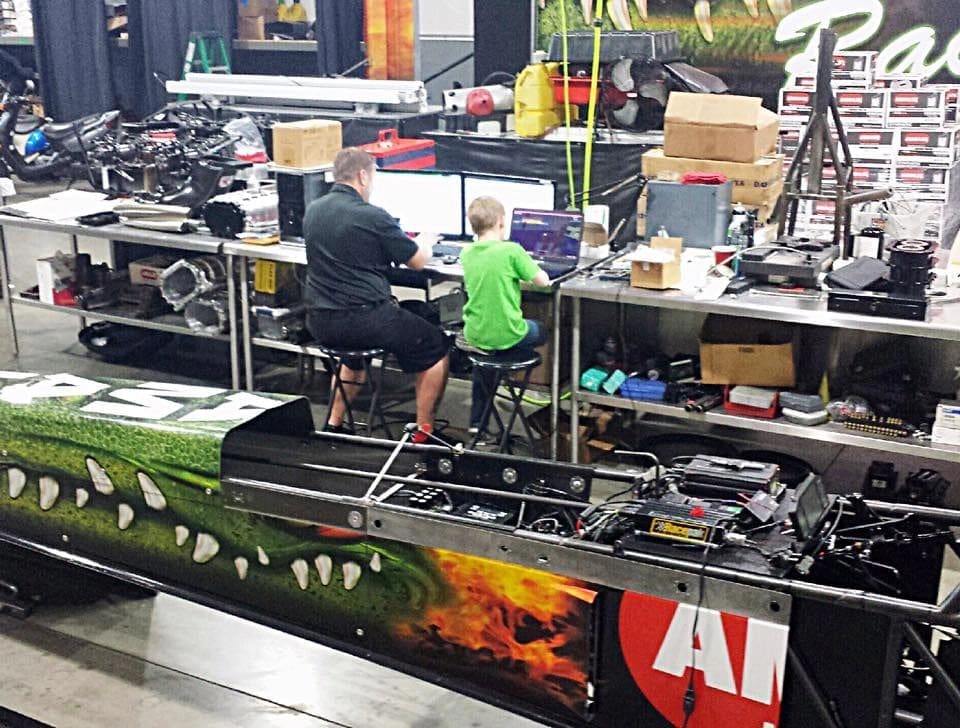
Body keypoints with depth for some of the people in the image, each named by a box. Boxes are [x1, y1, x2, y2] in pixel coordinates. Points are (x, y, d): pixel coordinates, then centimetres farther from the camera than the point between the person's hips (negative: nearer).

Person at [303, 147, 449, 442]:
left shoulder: (312, 210, 6)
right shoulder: (372, 217, -14)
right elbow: (418, 261, -3)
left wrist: (399, 241, 31)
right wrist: (425, 242, 20)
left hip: (319, 321, 8)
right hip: (362, 317, -7)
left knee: (355, 346, 39)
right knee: (436, 348, 11)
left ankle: (334, 425, 34)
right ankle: (423, 433, 15)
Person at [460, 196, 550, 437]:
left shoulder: (466, 253, 0)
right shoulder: (512, 250, -17)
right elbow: (542, 281, -7)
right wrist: (525, 270, 11)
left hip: (475, 334, 4)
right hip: (506, 335, -4)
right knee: (540, 331, 28)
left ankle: (477, 422, 31)